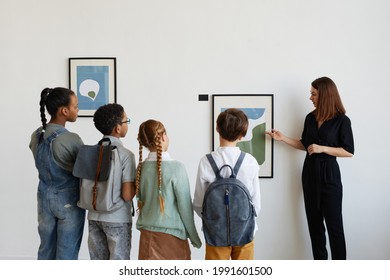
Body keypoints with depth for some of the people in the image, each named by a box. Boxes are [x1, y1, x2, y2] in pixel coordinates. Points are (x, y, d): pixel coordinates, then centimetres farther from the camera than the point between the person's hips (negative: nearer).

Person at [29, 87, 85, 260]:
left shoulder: (36, 136, 0)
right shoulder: (71, 139, -21)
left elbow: (43, 164, 9)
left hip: (45, 197, 6)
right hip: (69, 200, -6)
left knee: (46, 249, 17)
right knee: (67, 253, 6)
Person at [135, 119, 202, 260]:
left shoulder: (141, 167, -1)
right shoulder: (176, 167, -14)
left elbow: (141, 200, 8)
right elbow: (185, 206, -10)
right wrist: (195, 238, 0)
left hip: (147, 234, 5)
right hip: (171, 234, -5)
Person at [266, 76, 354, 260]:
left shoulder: (342, 121, -9)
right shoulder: (310, 118, 6)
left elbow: (348, 151, -10)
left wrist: (322, 148, -18)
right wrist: (283, 138, 6)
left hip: (329, 174, -5)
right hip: (310, 173, 6)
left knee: (333, 223, -1)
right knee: (314, 222, 10)